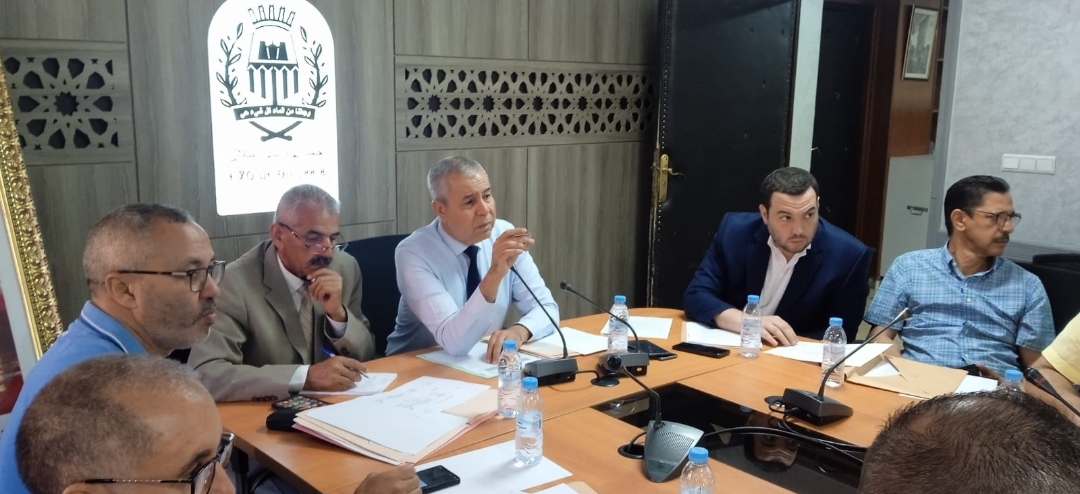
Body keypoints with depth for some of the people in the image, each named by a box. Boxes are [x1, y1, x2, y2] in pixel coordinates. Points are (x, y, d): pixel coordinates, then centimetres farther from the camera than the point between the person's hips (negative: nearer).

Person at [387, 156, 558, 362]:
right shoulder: (413, 253, -18)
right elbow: (454, 342, -26)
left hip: (482, 361, 4)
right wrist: (494, 275, -36)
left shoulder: (504, 234, -5)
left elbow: (546, 308, -3)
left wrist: (519, 330, -23)